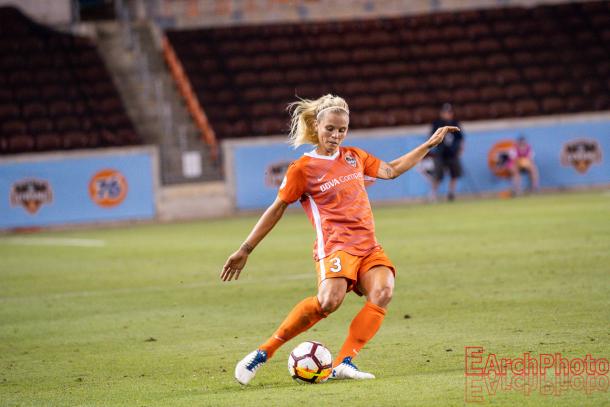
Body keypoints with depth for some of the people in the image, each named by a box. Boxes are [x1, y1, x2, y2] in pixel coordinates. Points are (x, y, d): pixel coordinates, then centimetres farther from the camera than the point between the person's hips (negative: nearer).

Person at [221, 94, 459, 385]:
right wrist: (244, 250, 6)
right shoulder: (302, 169, 3)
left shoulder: (353, 156, 19)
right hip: (335, 246, -6)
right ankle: (263, 353, -21)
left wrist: (429, 144, 24)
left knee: (383, 291, -26)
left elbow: (390, 170, 26)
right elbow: (277, 209, 6)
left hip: (369, 248, 6)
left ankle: (343, 364, -30)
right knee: (330, 299, -33)